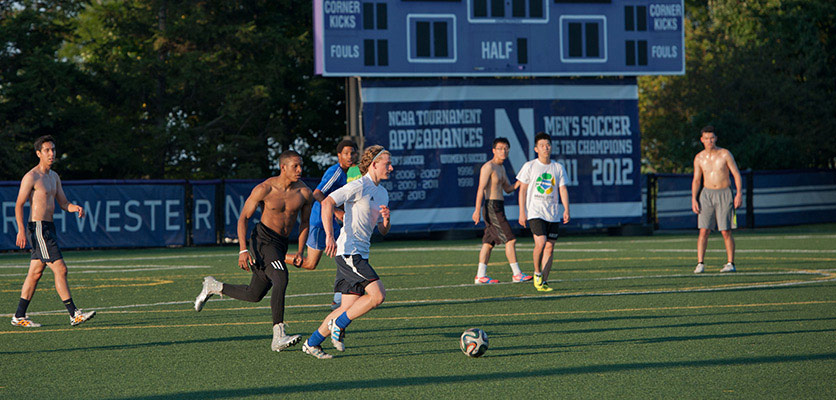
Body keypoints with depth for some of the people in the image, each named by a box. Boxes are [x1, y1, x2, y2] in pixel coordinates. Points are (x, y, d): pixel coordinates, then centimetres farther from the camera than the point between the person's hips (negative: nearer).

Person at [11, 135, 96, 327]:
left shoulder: (54, 177, 16)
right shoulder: (31, 177, -10)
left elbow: (63, 203, 19)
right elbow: (19, 205, -11)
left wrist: (76, 208, -3)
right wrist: (21, 230, -21)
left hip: (48, 228, 9)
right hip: (38, 228, -9)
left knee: (35, 273, 11)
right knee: (60, 269, -12)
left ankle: (19, 317, 16)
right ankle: (74, 314, -12)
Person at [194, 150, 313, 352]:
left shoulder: (304, 193, -3)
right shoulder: (264, 189, -14)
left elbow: (305, 223, 12)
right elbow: (243, 218, -7)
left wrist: (300, 252, 1)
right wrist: (243, 250, -17)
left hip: (281, 244, 6)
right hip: (262, 239, -6)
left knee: (254, 295, 14)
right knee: (281, 281, -28)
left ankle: (214, 287, 37)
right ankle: (278, 337, -32)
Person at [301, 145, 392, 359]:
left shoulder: (382, 193, 18)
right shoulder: (359, 187, -10)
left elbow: (383, 230, 23)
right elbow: (327, 203, -18)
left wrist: (386, 219, -1)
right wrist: (330, 236, -28)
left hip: (360, 255, 9)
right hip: (349, 251, -9)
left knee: (348, 307, 6)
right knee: (378, 294, -17)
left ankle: (312, 343, 14)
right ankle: (338, 324, -4)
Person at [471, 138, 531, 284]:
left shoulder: (501, 168, 18)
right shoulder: (488, 167, -11)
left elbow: (508, 189, 23)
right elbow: (481, 189, -18)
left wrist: (519, 182, 3)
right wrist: (477, 210, -25)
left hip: (498, 209, 10)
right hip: (492, 207, -10)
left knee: (489, 242, 9)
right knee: (510, 239, -11)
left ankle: (480, 276, 10)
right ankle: (516, 274, -11)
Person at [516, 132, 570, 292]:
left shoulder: (558, 168, 9)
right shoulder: (529, 166, 1)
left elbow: (563, 190, 8)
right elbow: (522, 190, 1)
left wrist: (566, 210, -5)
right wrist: (522, 212, -5)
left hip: (553, 214, 4)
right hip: (535, 212, -4)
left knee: (550, 247, 2)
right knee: (540, 243, -19)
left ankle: (544, 281, 8)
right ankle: (537, 273, 3)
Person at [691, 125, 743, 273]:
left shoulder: (725, 154, -3)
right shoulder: (699, 158, 5)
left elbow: (737, 174, -1)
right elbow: (696, 180, 11)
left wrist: (739, 193, -10)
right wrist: (694, 199, 0)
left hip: (724, 194, -2)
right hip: (707, 194, 2)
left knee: (726, 232, -4)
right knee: (703, 231, -7)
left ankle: (730, 264, 3)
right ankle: (700, 264, -6)